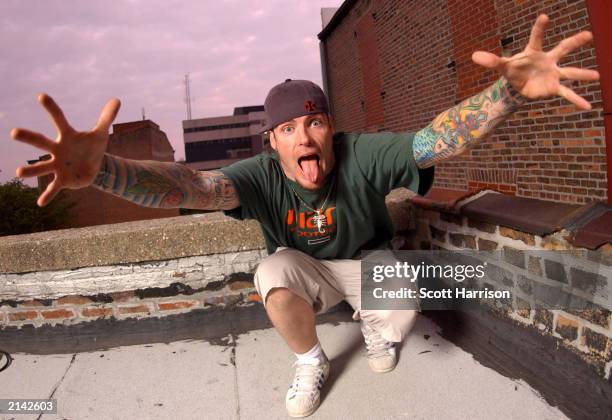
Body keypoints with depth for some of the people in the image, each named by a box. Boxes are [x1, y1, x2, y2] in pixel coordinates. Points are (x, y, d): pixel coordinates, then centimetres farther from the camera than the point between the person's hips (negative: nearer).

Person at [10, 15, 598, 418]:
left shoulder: (361, 155, -30)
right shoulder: (263, 176, -28)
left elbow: (438, 139, -42)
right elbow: (188, 185, -44)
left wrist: (509, 91, -61)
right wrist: (100, 168, -62)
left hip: (366, 260, 0)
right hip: (304, 267, 1)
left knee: (400, 311, -30)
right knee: (271, 273, -32)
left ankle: (372, 328, 13)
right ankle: (310, 362, -1)